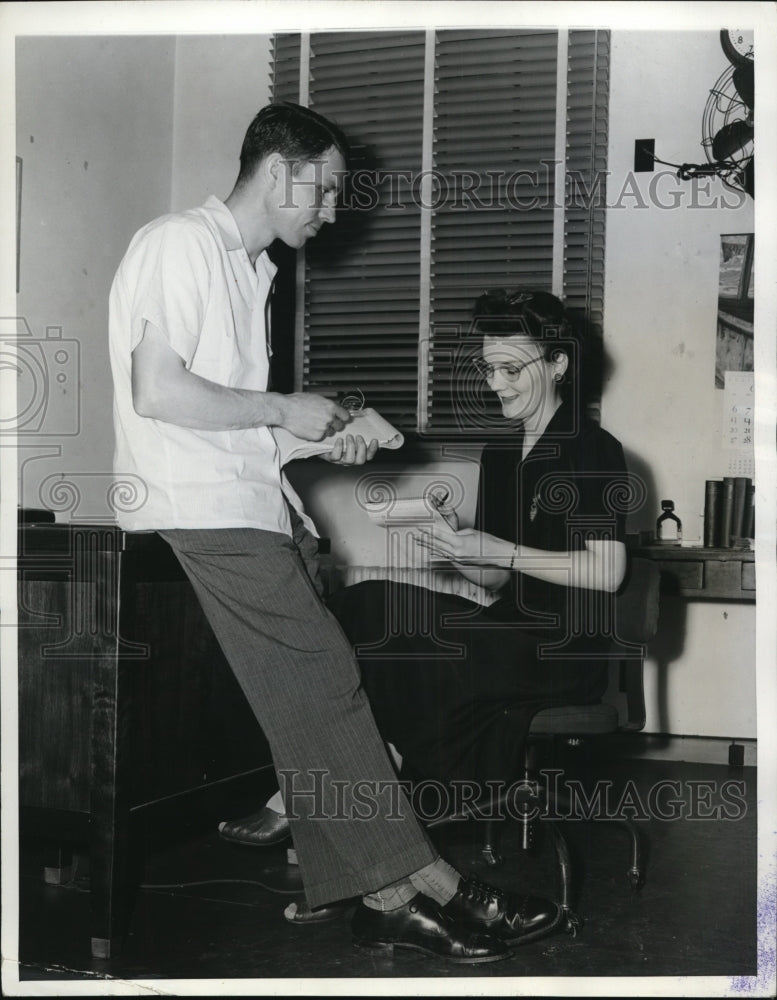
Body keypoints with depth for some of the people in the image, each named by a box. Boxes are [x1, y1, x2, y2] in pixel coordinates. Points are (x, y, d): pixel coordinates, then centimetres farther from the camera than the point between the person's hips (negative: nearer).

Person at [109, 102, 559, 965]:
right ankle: (425, 884, -10)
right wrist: (285, 409, -11)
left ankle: (375, 895, 1)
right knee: (320, 684, -13)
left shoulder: (249, 269, 23)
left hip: (257, 505, 9)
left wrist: (324, 439, 10)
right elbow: (158, 392, -19)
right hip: (201, 512, -9)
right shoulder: (179, 244, -7)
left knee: (314, 697, 1)